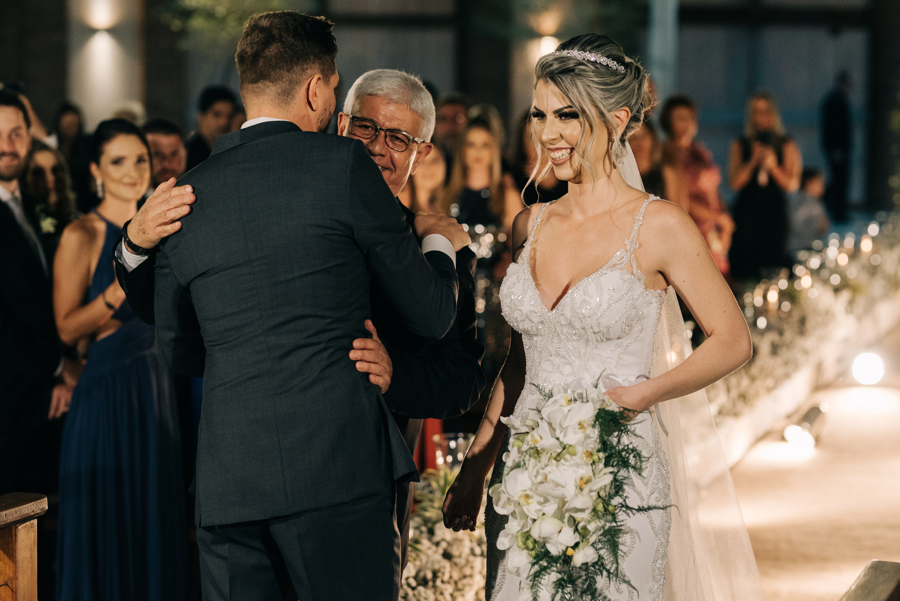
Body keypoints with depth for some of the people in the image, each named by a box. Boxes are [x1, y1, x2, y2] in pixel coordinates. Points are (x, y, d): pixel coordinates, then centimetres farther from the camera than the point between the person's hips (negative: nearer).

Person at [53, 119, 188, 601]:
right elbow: (67, 327, -13)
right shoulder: (82, 236, -7)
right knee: (106, 526, -2)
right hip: (106, 390, -6)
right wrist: (121, 288, -23)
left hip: (155, 388, 7)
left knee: (154, 521, 10)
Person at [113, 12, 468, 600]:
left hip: (226, 483, 4)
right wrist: (441, 243, 23)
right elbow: (432, 316, 3)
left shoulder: (185, 199, 11)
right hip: (340, 469, -4)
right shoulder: (343, 164, -2)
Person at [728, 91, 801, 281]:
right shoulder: (740, 146, 10)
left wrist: (773, 167, -12)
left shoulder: (786, 146, 6)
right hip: (746, 213, 1)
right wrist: (753, 161, -10)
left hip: (776, 214, -1)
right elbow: (735, 182, 2)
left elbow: (792, 184, 2)